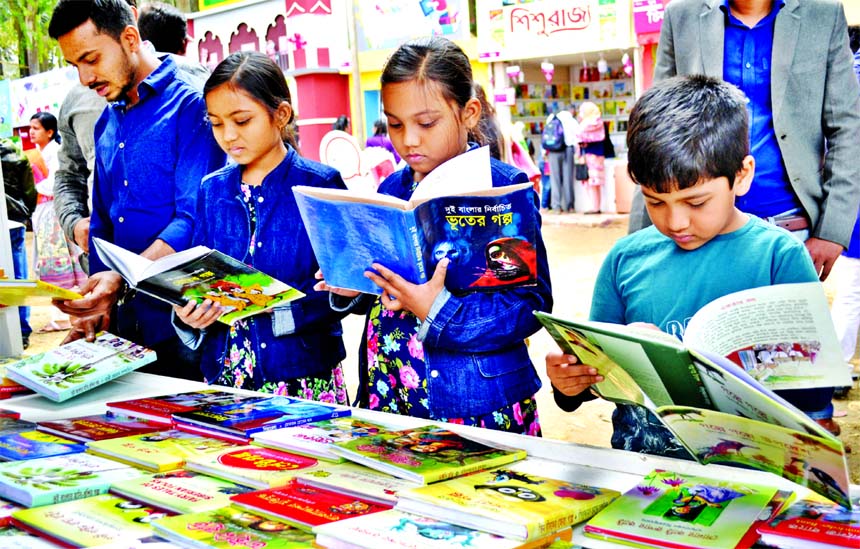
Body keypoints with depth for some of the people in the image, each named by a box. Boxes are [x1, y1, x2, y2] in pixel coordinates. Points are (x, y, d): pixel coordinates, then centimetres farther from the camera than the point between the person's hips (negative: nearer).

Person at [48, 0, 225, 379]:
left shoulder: (190, 104, -9)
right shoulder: (107, 124, 14)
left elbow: (194, 219, -18)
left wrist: (122, 280, -28)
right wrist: (97, 304, 9)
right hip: (126, 325, 7)